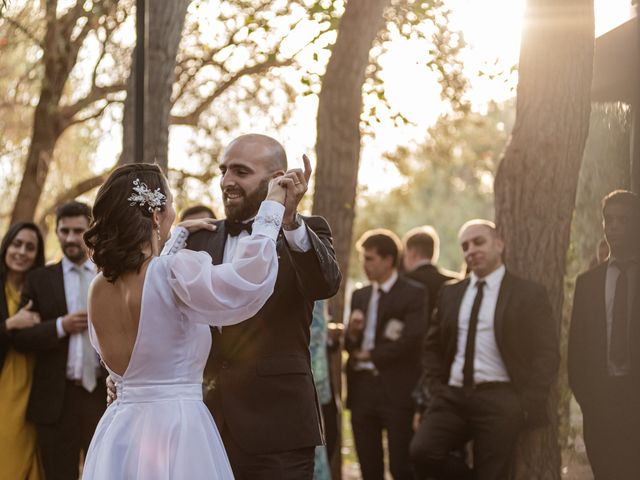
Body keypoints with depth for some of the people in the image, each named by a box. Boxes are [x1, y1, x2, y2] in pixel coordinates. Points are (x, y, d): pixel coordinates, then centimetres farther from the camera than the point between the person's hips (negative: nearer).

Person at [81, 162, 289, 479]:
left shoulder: (99, 287, 5)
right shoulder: (174, 272, -17)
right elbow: (246, 279, -32)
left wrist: (180, 234, 35)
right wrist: (272, 208, -20)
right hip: (175, 430, -7)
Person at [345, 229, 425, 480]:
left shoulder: (414, 294, -4)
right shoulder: (360, 295, 16)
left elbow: (411, 339, -14)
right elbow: (351, 345, 15)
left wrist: (370, 355, -5)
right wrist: (351, 333, -8)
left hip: (396, 390, -6)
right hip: (362, 387, 6)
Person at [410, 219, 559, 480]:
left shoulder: (529, 294, 1)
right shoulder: (450, 293, 15)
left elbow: (547, 355, -2)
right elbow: (432, 346, 23)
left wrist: (527, 405, -9)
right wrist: (437, 388, 8)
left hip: (499, 400, -4)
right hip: (452, 396, 4)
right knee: (422, 451, -19)